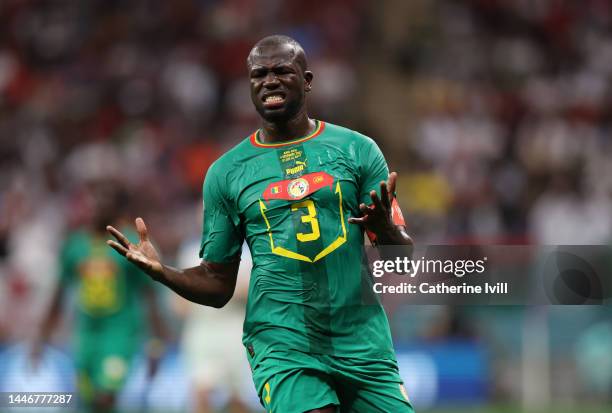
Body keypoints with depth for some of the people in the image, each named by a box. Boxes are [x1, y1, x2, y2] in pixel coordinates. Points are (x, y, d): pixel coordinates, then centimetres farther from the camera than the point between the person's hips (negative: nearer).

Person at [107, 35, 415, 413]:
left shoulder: (358, 150, 6)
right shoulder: (226, 173, 7)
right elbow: (218, 284, 11)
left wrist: (384, 229, -17)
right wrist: (162, 272, -7)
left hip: (362, 342, 2)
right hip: (281, 342, -1)